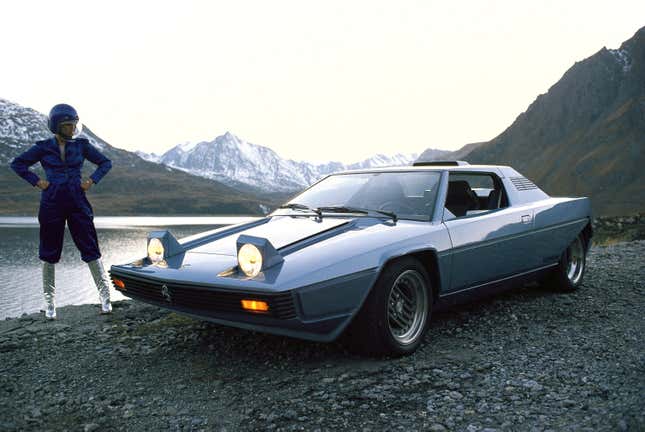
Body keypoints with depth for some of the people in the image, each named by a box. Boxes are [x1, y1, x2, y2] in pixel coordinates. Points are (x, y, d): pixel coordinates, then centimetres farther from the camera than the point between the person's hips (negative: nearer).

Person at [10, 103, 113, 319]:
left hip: (78, 203, 0)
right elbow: (17, 163, 10)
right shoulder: (43, 147, 1)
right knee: (49, 253, 6)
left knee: (91, 250, -3)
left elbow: (105, 163, 12)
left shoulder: (81, 145, 3)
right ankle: (50, 302, 19)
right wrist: (36, 181, -2)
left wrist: (91, 180, 0)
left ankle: (105, 296, 3)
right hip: (52, 204, 0)